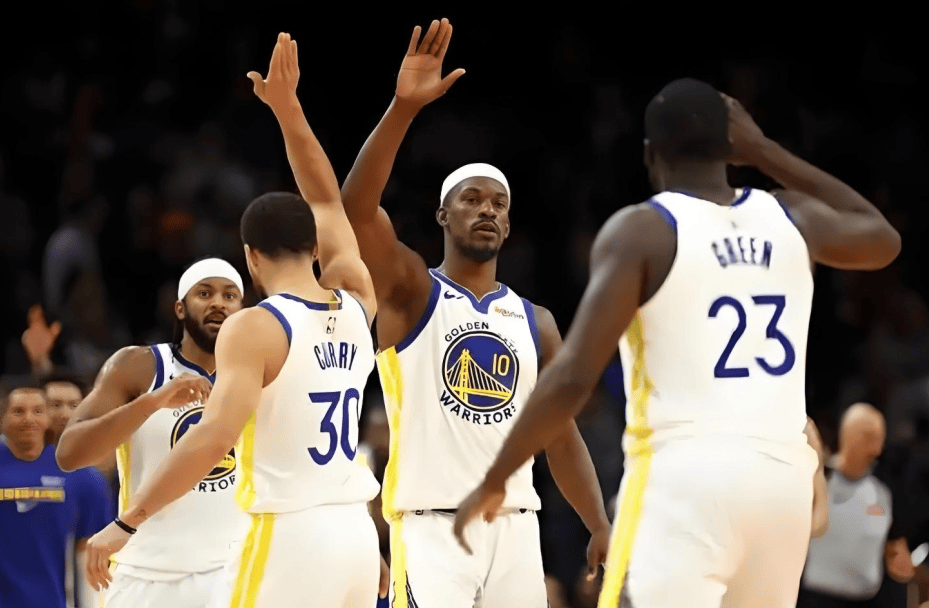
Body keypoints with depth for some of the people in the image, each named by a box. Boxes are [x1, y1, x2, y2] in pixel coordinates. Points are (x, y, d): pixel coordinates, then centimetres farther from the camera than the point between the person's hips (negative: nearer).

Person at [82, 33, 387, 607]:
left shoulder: (254, 329, -10)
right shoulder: (357, 306, 9)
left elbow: (215, 435, -22)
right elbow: (327, 203, 25)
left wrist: (127, 522, -19)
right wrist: (290, 111, 25)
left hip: (289, 537, -7)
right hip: (354, 531, 7)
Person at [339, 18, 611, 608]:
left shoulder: (535, 321, 16)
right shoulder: (409, 291, 2)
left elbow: (562, 434, 17)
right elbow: (356, 206, -16)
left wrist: (602, 527, 5)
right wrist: (404, 107, -27)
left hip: (514, 528, 5)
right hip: (431, 527, -5)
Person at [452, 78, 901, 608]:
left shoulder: (640, 231, -3)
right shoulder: (792, 218, 11)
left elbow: (574, 377, -11)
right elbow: (883, 239, 35)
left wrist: (493, 481, -1)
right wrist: (765, 152, 32)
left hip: (684, 475, -6)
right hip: (783, 477, 6)